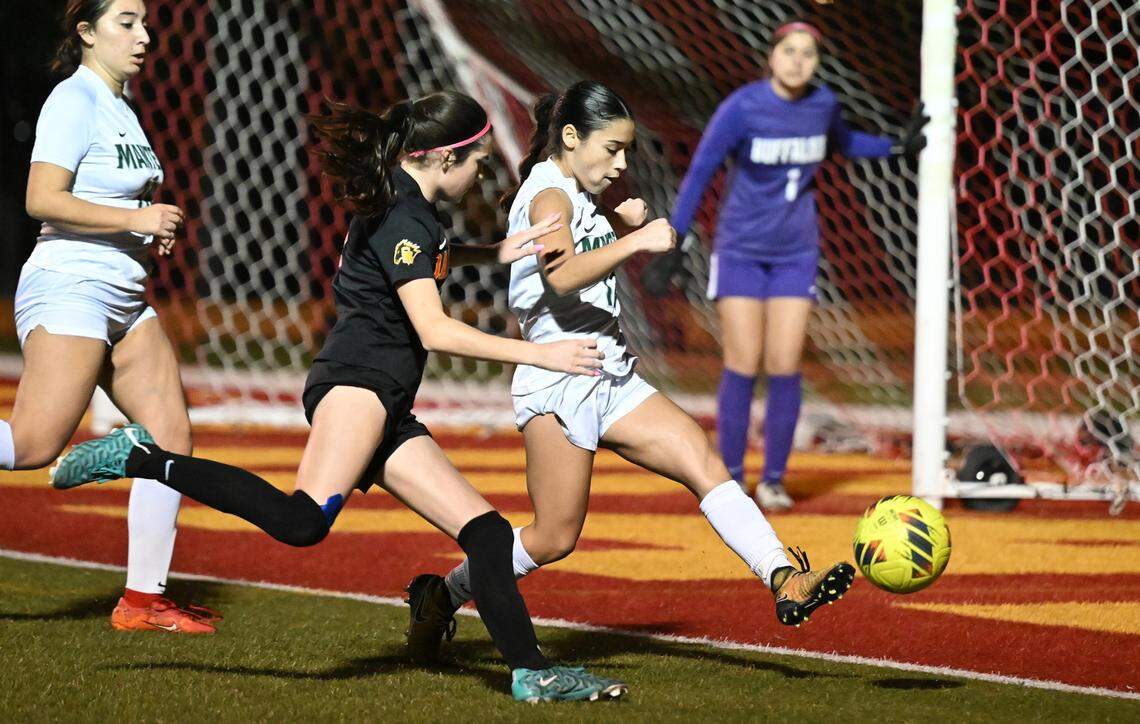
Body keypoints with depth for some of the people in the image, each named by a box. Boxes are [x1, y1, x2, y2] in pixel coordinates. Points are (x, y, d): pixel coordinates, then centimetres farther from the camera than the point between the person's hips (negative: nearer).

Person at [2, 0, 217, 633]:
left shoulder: (119, 106, 18)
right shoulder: (74, 101, -10)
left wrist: (154, 228, 12)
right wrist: (134, 219, -18)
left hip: (124, 301, 9)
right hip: (68, 289, -9)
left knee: (170, 434, 1)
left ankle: (144, 599, 5)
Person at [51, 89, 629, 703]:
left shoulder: (401, 203, 20)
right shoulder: (404, 218, -9)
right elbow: (434, 330, -18)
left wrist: (496, 253, 33)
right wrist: (539, 354, -15)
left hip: (385, 411, 10)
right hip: (354, 382, -10)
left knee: (486, 530, 4)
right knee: (304, 520, -31)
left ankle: (530, 672, 4)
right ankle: (140, 459, -21)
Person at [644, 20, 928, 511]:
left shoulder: (822, 102, -4)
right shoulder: (742, 107, -17)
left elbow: (839, 142, 20)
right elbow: (699, 173, -12)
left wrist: (898, 147, 8)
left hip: (795, 254, 3)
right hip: (741, 250, -3)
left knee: (784, 367, -2)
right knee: (743, 366, -5)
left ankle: (773, 480, 9)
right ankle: (730, 479, 7)